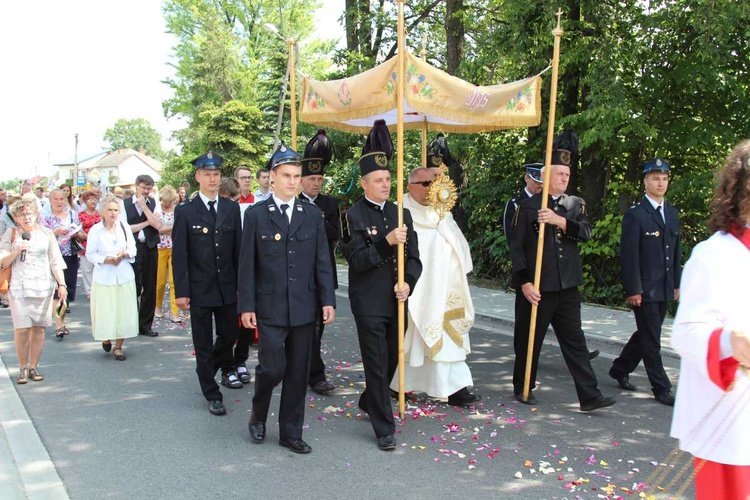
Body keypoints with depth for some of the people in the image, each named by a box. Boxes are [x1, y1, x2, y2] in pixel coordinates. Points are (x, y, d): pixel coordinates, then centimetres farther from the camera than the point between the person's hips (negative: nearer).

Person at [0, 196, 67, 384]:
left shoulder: (46, 233, 7)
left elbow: (55, 261, 7)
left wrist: (62, 284, -1)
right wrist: (17, 251, -14)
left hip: (43, 286, 1)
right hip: (19, 287, -1)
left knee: (39, 328, 3)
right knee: (21, 329, -7)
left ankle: (34, 366, 14)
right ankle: (23, 368, 8)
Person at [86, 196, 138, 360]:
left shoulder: (125, 227, 3)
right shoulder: (95, 230, -5)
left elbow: (132, 249, 7)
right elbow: (90, 254, -3)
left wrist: (125, 254, -13)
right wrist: (107, 260, -17)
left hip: (124, 276, 2)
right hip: (104, 277, -2)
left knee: (124, 311, 1)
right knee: (105, 312, 1)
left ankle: (118, 346, 14)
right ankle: (106, 338, 30)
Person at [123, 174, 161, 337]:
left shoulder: (153, 203, 7)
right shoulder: (125, 203, 1)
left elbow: (157, 225, -6)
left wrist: (144, 206, -9)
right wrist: (146, 223, -5)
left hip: (150, 248, 3)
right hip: (132, 249, -3)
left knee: (150, 287, 7)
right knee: (133, 287, 0)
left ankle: (145, 325, 18)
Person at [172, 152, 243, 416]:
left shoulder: (231, 208, 4)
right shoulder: (185, 211, -4)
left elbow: (238, 248, 6)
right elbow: (179, 255, -5)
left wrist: (241, 283, 5)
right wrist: (181, 291, -9)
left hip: (227, 286, 3)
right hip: (199, 288, -3)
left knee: (229, 334, 15)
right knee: (203, 344, 6)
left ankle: (224, 368, 46)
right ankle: (212, 395, 17)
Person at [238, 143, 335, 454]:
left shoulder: (312, 215, 7)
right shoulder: (256, 214, 0)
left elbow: (322, 261, 6)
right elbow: (247, 264, -1)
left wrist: (327, 300, -1)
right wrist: (246, 306, -6)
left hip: (304, 307, 3)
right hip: (270, 308, -3)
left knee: (298, 372, 8)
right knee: (272, 368, -6)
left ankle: (291, 432, 22)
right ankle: (258, 415, 25)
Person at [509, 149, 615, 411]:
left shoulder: (576, 204, 10)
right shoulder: (527, 206, -3)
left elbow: (587, 232, -8)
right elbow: (516, 247, -6)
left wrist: (559, 220, -24)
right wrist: (524, 282, -13)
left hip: (567, 287, 3)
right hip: (536, 288, -3)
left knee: (575, 340, 5)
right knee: (529, 340, 8)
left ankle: (590, 396, 7)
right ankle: (523, 389, 26)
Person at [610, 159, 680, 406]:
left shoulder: (673, 213, 13)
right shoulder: (635, 214, -9)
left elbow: (676, 251, 17)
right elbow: (629, 255, -12)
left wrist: (677, 283, 13)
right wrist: (633, 289, -15)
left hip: (664, 289, 7)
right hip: (644, 289, -7)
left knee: (646, 334, 16)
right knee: (651, 340, 0)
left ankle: (620, 369, 32)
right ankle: (661, 388, 9)